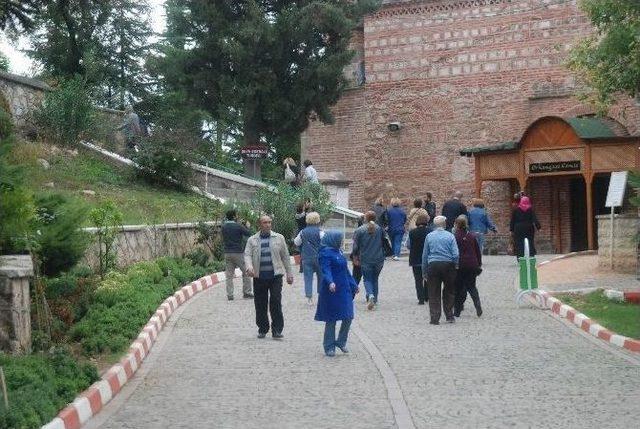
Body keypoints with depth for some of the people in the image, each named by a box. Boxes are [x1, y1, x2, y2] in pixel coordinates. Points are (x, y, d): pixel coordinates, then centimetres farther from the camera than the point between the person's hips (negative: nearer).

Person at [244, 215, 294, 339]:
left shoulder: (279, 238, 10)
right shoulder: (252, 240, 9)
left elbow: (285, 256, 12)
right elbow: (247, 255, -1)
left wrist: (289, 274, 10)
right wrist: (249, 267, -22)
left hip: (275, 275, -1)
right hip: (259, 276, 1)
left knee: (276, 303, -8)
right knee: (260, 304, 5)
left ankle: (277, 330, -2)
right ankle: (262, 329, 19)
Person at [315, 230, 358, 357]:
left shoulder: (339, 252, 15)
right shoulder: (326, 253, -11)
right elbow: (326, 270, -25)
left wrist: (353, 284, 29)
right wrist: (330, 282, -41)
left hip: (344, 289, 8)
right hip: (332, 291, -8)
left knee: (348, 317, 5)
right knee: (331, 319, 0)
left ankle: (341, 342, 23)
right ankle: (329, 347, 11)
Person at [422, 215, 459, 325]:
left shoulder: (429, 236, 3)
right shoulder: (450, 236, -2)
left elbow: (425, 254, 6)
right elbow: (455, 254, -7)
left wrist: (424, 271, 13)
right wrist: (455, 266, 11)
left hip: (433, 265, 1)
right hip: (448, 265, 0)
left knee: (434, 294, 4)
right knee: (449, 292, 14)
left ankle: (435, 318, 1)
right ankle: (449, 316, 17)